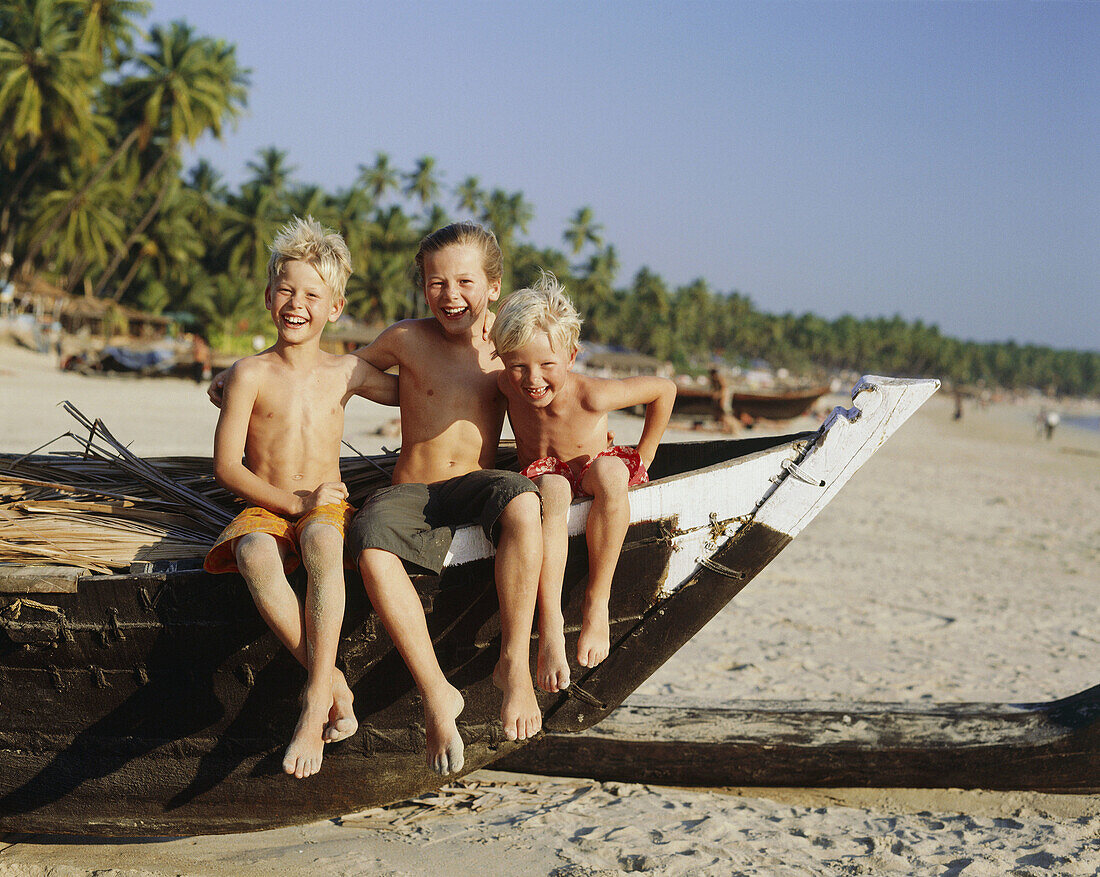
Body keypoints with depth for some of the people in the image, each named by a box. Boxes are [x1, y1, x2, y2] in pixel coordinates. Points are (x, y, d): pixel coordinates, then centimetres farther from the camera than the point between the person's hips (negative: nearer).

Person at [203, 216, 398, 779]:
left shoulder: (346, 372, 9)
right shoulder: (251, 374, 0)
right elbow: (226, 466, -6)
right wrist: (292, 501, -14)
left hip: (326, 506, 1)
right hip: (265, 507, -1)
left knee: (321, 542, -37)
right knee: (255, 555, -38)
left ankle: (315, 705, -39)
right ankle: (333, 683, -31)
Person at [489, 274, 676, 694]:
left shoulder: (591, 396, -25)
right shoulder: (508, 386, -18)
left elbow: (664, 388, -11)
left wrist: (643, 458, -3)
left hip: (591, 471, -1)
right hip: (544, 476, 1)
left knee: (610, 472, -38)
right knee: (552, 492, -37)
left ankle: (597, 603, -30)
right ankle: (549, 621, -42)